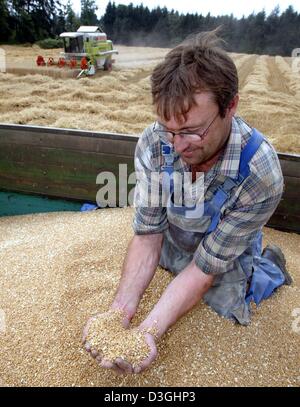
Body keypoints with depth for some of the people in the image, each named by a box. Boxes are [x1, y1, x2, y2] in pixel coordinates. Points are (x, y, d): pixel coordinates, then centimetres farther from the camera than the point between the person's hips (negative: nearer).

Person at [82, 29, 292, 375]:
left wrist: (149, 330, -41)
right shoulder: (153, 144, -31)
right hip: (174, 239, 4)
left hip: (227, 254, -3)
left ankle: (269, 267, 23)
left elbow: (204, 268, -31)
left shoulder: (260, 175, -39)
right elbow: (148, 236, -24)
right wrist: (120, 310, -36)